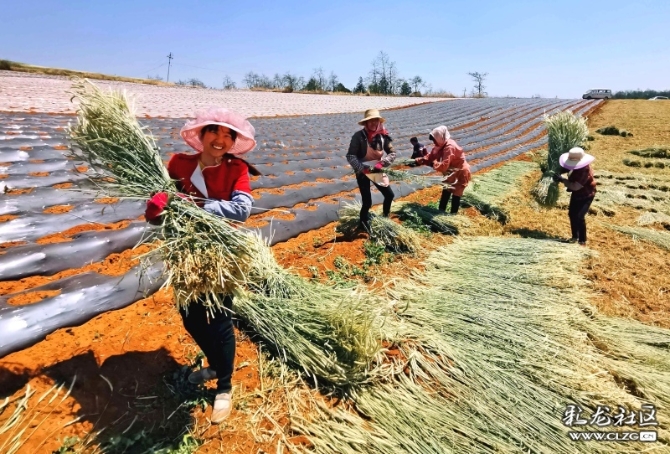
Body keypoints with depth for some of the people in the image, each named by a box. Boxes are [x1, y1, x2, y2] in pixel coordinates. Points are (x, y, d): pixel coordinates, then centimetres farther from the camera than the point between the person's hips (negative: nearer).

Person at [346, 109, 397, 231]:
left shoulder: (383, 136, -5)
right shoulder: (359, 136, -16)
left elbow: (392, 153, -2)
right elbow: (350, 156, -18)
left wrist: (381, 164, -19)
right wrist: (362, 168, -28)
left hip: (377, 171, 5)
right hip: (363, 172, -5)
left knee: (389, 195, 12)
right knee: (367, 202, -6)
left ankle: (385, 217, 38)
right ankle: (363, 224, 19)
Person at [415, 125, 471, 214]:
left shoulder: (449, 147, -31)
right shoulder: (440, 146, -2)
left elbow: (443, 166, -38)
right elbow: (430, 158, -1)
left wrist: (434, 163, -20)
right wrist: (419, 160, -17)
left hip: (461, 173, -10)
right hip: (452, 172, 10)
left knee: (456, 195, -5)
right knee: (446, 191, 17)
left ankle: (453, 215, 3)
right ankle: (441, 211, 29)